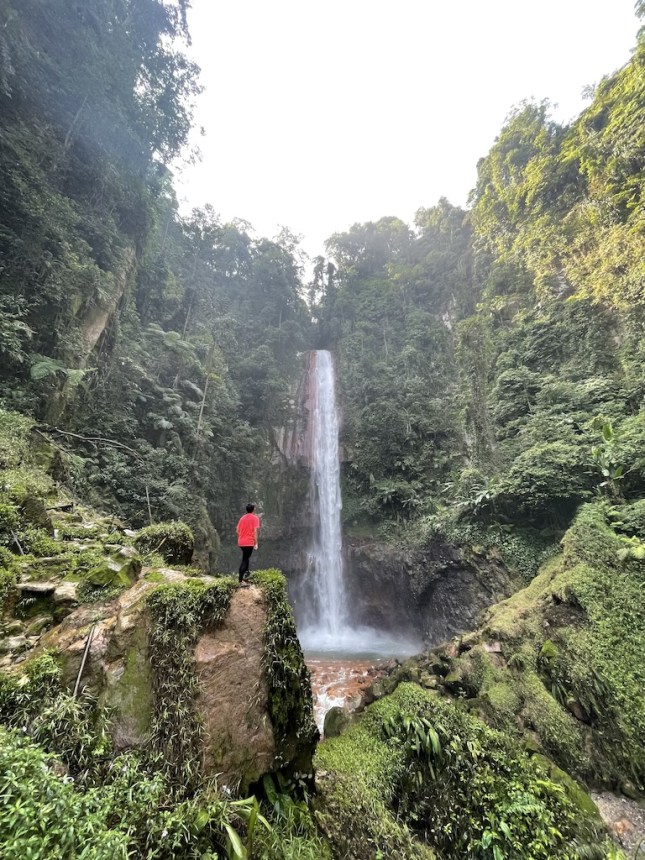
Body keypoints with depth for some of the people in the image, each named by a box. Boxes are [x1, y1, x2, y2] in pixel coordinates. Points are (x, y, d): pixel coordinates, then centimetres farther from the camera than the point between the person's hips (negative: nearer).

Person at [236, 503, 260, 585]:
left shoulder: (242, 518, 12)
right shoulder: (255, 518, -6)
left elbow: (238, 530, 13)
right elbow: (255, 531, -13)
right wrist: (256, 543, -11)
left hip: (241, 542, 6)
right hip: (249, 542, -6)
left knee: (246, 557, 25)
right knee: (244, 560, -3)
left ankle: (246, 573, 29)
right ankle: (241, 579, -5)